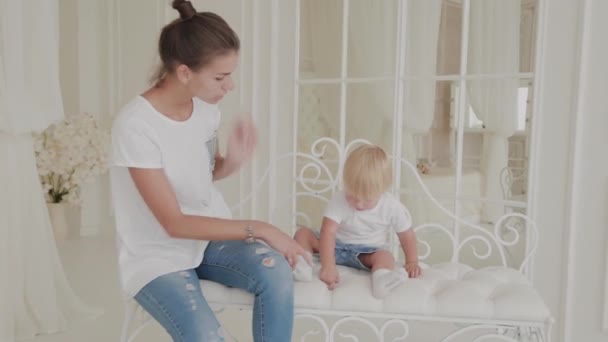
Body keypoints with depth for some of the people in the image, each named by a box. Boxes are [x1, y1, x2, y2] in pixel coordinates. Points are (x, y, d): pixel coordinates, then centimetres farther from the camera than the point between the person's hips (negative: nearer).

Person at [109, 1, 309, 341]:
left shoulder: (206, 107, -4)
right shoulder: (136, 125, -24)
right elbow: (175, 224, -23)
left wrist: (233, 162, -10)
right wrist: (258, 228, -23)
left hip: (210, 236, 5)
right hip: (157, 257, -5)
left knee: (276, 271, -23)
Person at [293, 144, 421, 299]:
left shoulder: (392, 207, -15)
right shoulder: (338, 200, -21)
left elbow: (407, 235, -1)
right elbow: (328, 233, -31)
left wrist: (412, 262, -7)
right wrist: (328, 266, -42)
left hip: (368, 253, 0)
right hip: (337, 246, 1)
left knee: (385, 256, -33)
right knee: (303, 233, -18)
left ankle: (381, 278, -63)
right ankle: (302, 264, -41)